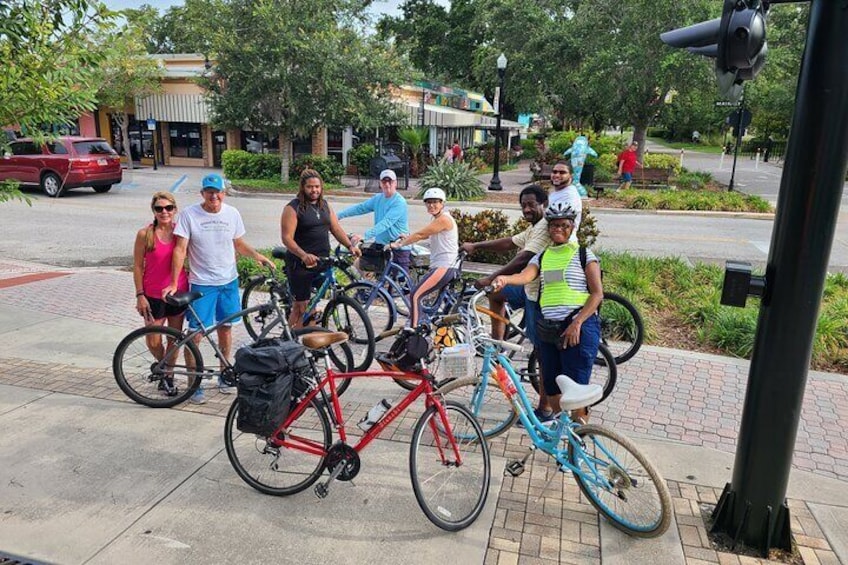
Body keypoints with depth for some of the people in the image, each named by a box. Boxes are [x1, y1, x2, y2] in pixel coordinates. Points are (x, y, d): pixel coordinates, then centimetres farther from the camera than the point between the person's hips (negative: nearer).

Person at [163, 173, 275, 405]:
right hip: (201, 283, -3)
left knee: (225, 327, 15)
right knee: (196, 334, -2)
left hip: (228, 281, 3)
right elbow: (180, 250, -10)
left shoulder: (232, 213, 1)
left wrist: (257, 255, -7)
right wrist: (174, 284, -14)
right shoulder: (189, 215, -10)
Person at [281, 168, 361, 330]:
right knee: (301, 306, -4)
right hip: (300, 264, -6)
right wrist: (303, 255, -30)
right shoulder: (293, 208, -8)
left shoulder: (325, 205, 13)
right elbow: (287, 238, -15)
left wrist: (350, 246, -4)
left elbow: (336, 229, 13)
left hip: (321, 262, 6)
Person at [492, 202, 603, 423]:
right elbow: (525, 275, -8)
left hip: (578, 328, -5)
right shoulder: (542, 257, 13)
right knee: (551, 386, 12)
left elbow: (597, 294, -4)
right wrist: (504, 278, -31)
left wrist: (577, 324, -15)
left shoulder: (583, 254, 1)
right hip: (548, 328, 5)